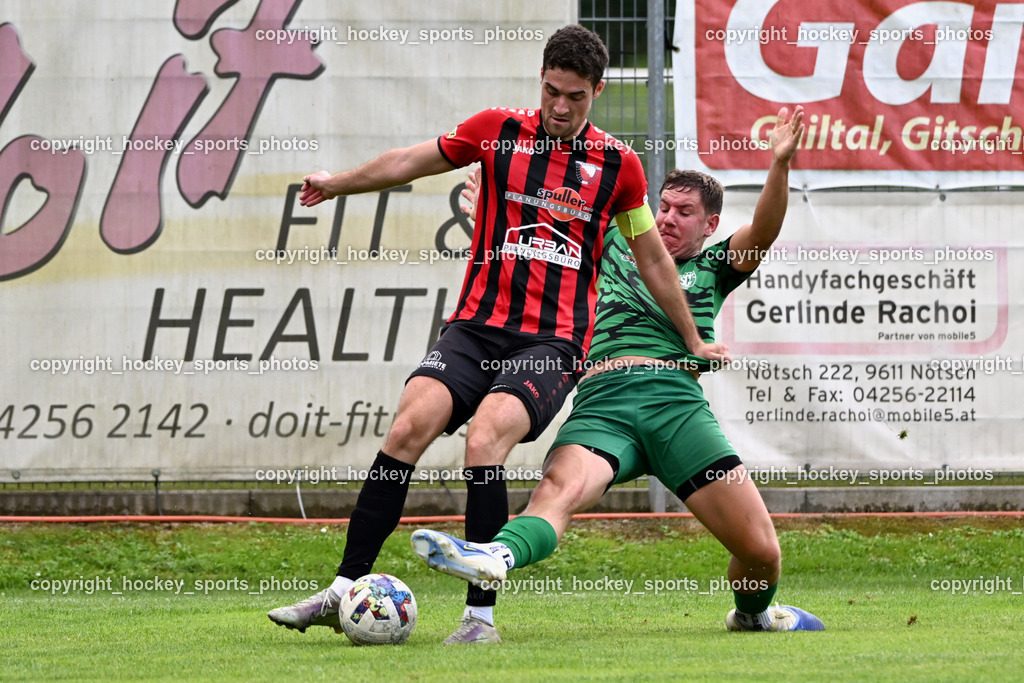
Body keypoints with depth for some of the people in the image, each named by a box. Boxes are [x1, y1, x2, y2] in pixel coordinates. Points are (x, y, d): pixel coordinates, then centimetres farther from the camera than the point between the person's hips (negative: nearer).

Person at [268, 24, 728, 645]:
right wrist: (338, 183, 17)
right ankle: (344, 590, -16)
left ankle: (481, 614, -23)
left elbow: (652, 255, 19)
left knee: (484, 441, -27)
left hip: (554, 343, -2)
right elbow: (412, 162, 21)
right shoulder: (497, 130, 8)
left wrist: (694, 343, 25)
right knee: (411, 425, -21)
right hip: (476, 326, 2)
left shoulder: (617, 163, 8)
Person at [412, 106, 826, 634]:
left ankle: (751, 612, 27)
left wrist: (779, 166, -8)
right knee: (560, 486, -35)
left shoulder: (711, 269, 24)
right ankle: (496, 557, -66)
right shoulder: (613, 249, 29)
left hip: (676, 398, 0)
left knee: (760, 551, -8)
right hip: (600, 406, 0)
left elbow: (762, 234, 7)